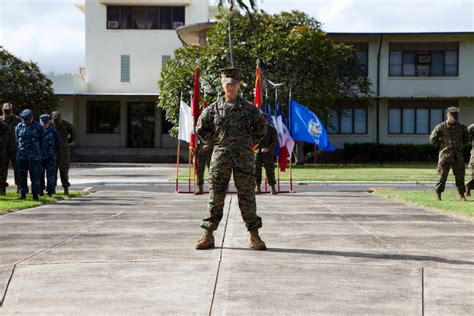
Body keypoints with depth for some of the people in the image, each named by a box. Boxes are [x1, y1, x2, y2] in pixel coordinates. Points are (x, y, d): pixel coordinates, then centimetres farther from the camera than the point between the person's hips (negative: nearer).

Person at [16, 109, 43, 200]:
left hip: (34, 155, -2)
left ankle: (35, 194, 2)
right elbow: (17, 140, 17)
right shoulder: (19, 127, 8)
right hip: (21, 155, 2)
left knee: (35, 175, -3)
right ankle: (22, 193, 9)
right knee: (22, 175, 3)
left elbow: (41, 141, 8)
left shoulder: (38, 127, 1)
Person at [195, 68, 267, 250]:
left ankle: (254, 237, 8)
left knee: (247, 197, 2)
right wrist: (213, 142, 8)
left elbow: (261, 129, 15)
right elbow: (201, 129, 16)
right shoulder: (213, 108, 5)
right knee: (216, 197, 1)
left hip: (244, 158, -1)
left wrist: (250, 143, 7)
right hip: (220, 158, 1)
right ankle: (208, 236, 7)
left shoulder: (248, 108, 4)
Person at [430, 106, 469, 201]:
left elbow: (466, 138, 19)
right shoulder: (441, 127, -7)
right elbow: (433, 138, 1)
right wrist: (441, 146, 3)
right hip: (445, 155, -3)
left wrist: (460, 146, 13)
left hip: (458, 157, 3)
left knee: (460, 175, 3)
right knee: (442, 176, 0)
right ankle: (438, 194, 11)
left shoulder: (461, 127, 2)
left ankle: (461, 195, 10)